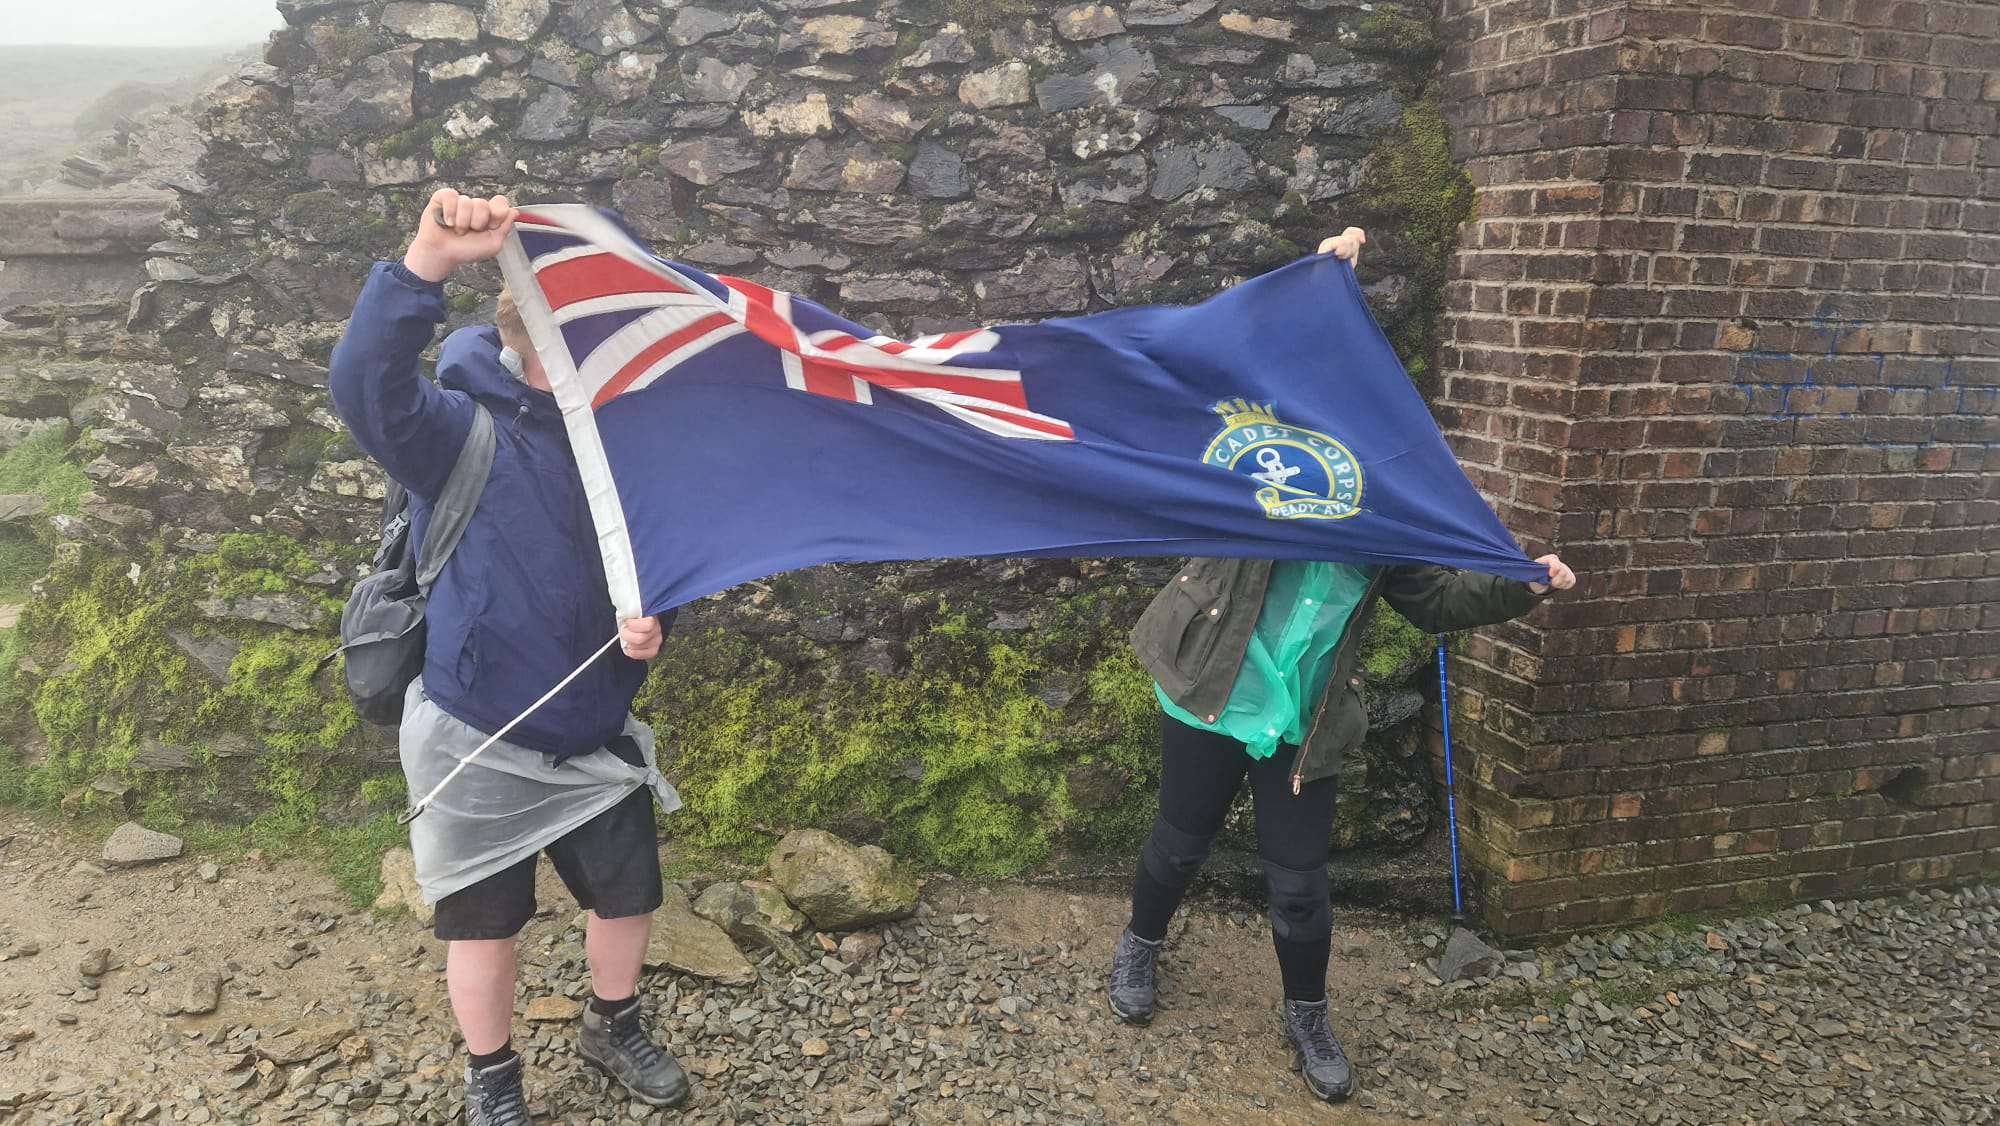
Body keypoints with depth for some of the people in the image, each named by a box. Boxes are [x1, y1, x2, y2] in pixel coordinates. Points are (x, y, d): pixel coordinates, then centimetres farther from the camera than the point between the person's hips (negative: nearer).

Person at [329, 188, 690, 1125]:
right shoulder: (462, 428, -15)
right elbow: (364, 386, -38)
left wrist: (651, 625, -10)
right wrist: (428, 263, -52)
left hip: (595, 732, 5)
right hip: (477, 736, -5)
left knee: (628, 896, 16)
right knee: (485, 919, 13)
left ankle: (613, 1028, 45)